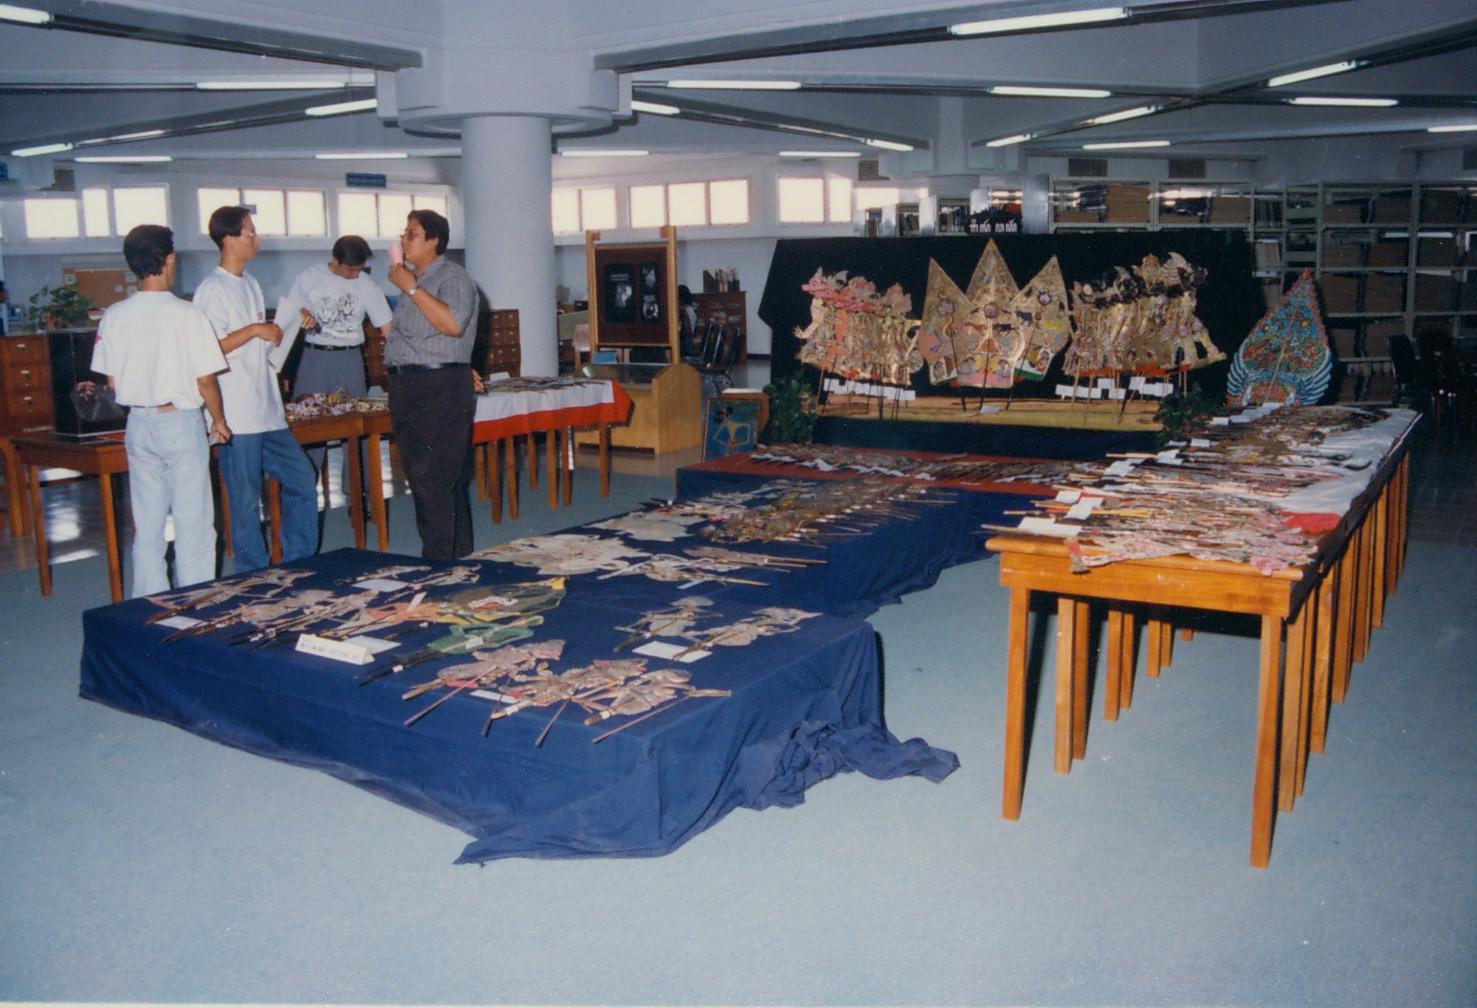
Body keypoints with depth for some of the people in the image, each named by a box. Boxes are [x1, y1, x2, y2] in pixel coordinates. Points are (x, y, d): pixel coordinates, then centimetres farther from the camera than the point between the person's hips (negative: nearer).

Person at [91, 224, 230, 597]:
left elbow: (112, 381, 5)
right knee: (192, 523, 4)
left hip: (138, 425, 5)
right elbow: (205, 382, -12)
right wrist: (218, 420, 4)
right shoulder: (187, 315, -14)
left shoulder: (114, 317, 0)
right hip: (181, 423, -5)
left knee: (146, 523, 13)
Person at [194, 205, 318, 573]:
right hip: (237, 417, -9)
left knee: (302, 478, 10)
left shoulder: (251, 284, 17)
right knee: (246, 500, 0)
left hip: (267, 411, 9)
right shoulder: (212, 290, -11)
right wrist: (254, 329, -17)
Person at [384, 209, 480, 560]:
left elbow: (453, 324, -26)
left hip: (440, 389, -10)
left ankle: (440, 562, -8)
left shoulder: (453, 277, -8)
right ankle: (458, 557, 20)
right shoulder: (411, 279, 20)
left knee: (433, 481, -12)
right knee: (419, 476, 12)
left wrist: (411, 288, -19)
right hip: (408, 386, 10)